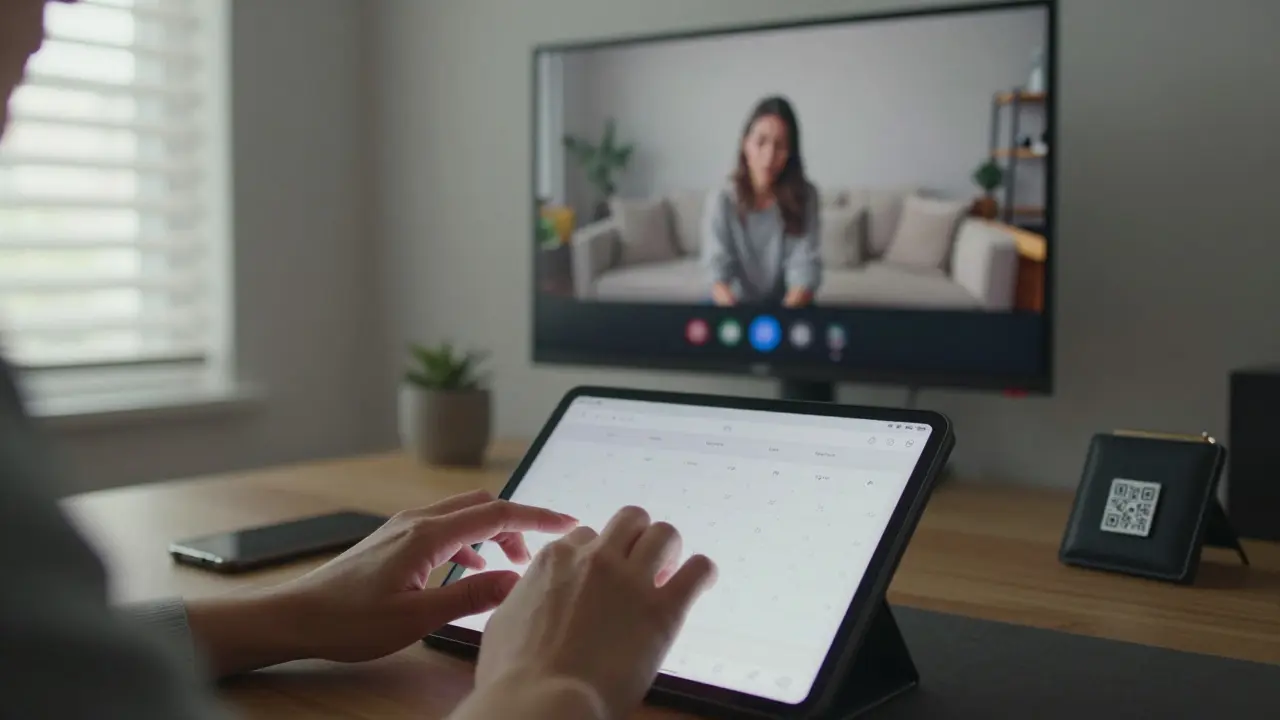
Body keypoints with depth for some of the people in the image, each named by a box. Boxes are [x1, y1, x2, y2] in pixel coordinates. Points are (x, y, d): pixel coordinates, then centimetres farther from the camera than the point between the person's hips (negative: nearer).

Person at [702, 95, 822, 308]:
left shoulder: (804, 196, -7)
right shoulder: (721, 200, -8)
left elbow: (805, 267, -15)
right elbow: (718, 270, -17)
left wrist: (787, 314, -35)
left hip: (785, 305, 0)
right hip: (735, 303, 0)